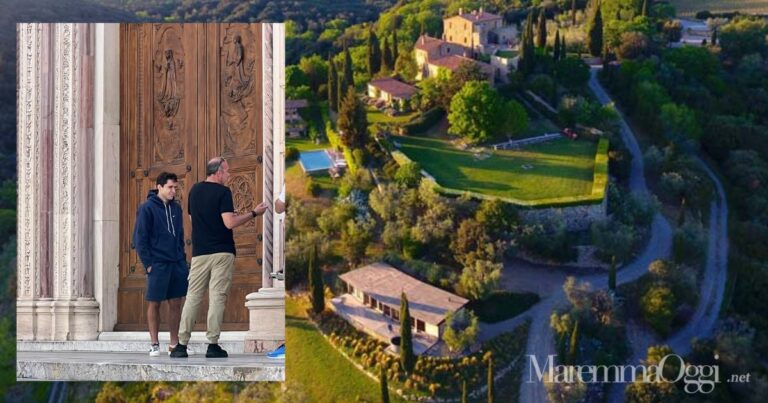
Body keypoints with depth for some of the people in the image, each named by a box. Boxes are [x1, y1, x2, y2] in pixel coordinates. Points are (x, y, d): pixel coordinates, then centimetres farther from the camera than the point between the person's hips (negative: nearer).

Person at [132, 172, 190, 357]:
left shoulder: (176, 208, 11)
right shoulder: (147, 208, -6)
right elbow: (139, 238, -7)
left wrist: (182, 257, 11)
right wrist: (148, 263, -11)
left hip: (177, 263, 5)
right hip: (157, 264, -5)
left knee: (176, 304, 7)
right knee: (154, 304, 2)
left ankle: (174, 343, 16)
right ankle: (154, 345, 10)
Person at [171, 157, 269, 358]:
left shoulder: (194, 190, 11)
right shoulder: (222, 192, -9)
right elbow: (230, 223, -18)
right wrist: (254, 213, -8)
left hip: (200, 252, 5)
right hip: (222, 252, -5)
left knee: (193, 297, 6)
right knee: (217, 298, -2)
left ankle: (182, 345, 4)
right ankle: (213, 345, -3)